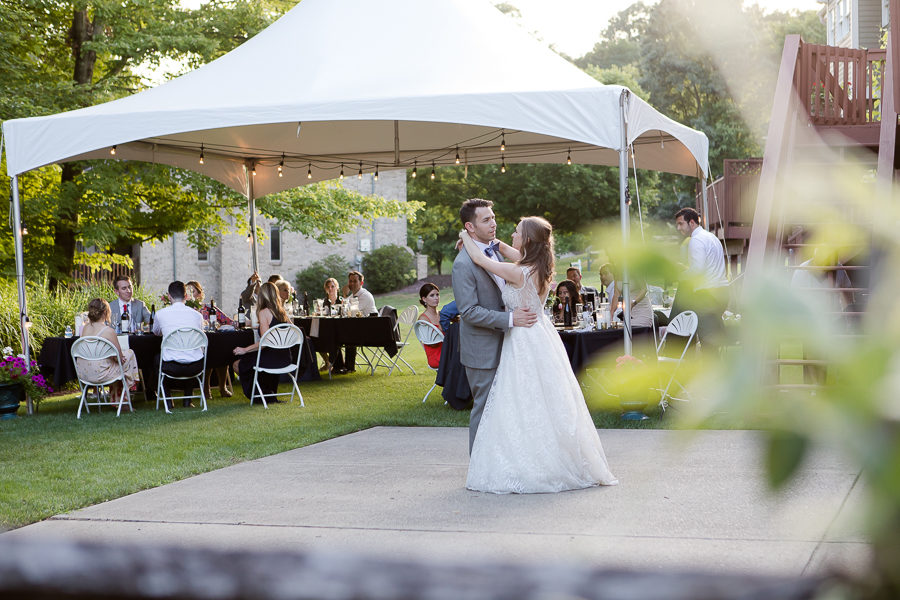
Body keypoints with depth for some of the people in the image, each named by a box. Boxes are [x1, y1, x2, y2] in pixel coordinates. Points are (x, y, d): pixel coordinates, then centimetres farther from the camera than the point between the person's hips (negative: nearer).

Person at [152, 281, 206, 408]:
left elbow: (156, 332, 23)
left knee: (157, 359, 33)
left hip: (172, 367, -2)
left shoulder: (161, 314, -1)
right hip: (196, 367, 2)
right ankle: (187, 400, 33)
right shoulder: (197, 315, 3)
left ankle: (168, 401, 29)